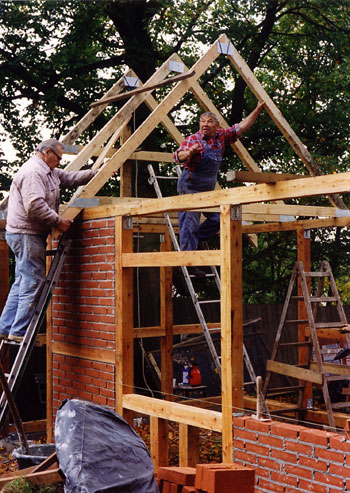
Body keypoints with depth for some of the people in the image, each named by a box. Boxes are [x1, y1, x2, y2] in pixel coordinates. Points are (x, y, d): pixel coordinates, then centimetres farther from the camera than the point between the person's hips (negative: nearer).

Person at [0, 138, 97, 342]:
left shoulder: (49, 172, 19)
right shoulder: (33, 172, -15)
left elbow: (71, 177, 26)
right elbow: (35, 206, -25)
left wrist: (98, 173, 18)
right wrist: (58, 221, -17)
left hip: (29, 235, 11)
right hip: (27, 234, -11)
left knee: (22, 283, 11)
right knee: (33, 282, -8)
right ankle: (19, 332, -5)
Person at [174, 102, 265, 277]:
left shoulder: (221, 136, 6)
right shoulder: (192, 140, -13)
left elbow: (242, 126, 13)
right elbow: (178, 156, -28)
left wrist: (258, 109, 8)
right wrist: (189, 152, -49)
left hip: (208, 189, 7)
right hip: (191, 186, -7)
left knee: (217, 219, 6)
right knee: (190, 222, -8)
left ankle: (193, 240, 20)